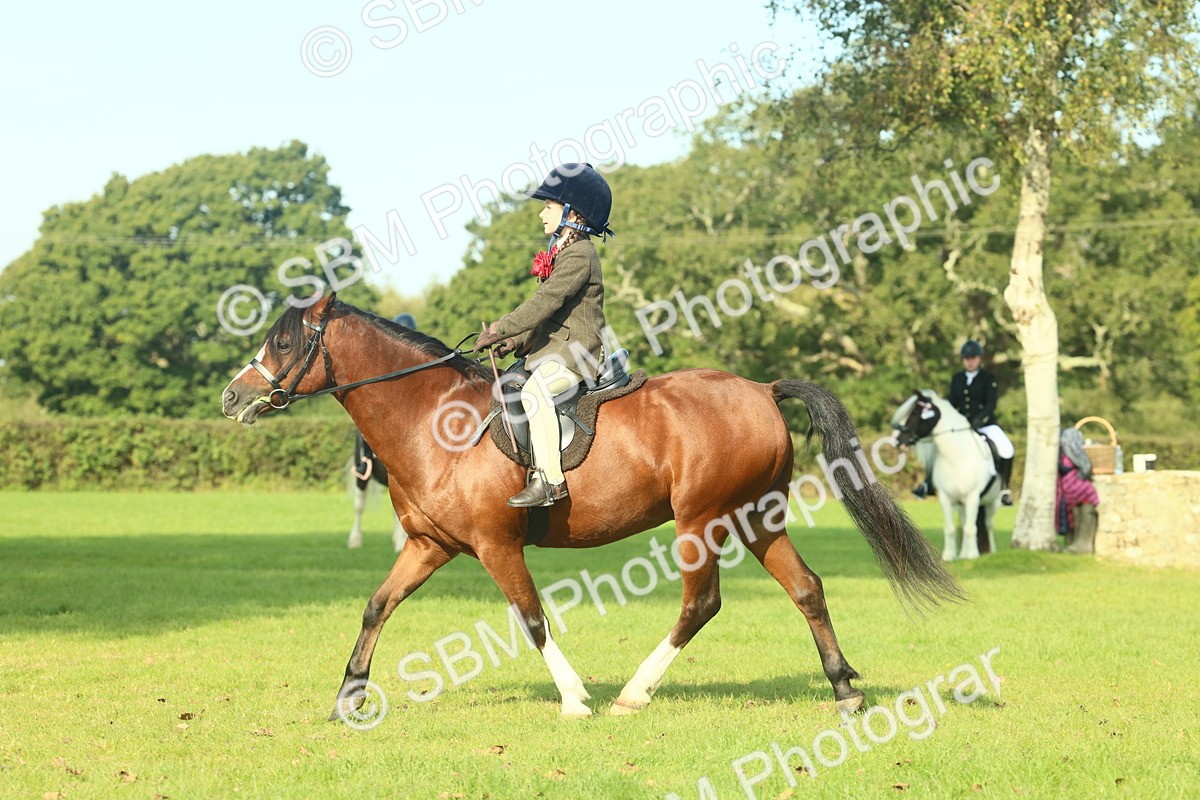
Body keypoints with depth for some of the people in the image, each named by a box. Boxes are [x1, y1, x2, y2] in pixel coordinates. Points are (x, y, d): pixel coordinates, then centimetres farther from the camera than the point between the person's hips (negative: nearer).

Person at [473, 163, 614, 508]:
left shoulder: (579, 255, -15)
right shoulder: (562, 252, 18)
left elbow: (545, 302, -22)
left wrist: (499, 330, -20)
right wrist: (519, 340, 7)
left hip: (577, 351, -11)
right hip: (552, 346, 11)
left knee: (534, 390, -31)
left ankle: (551, 479, -32)